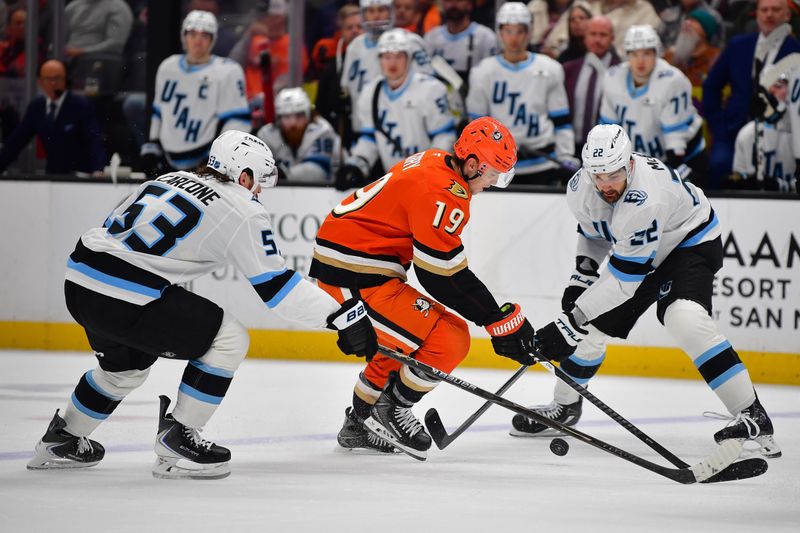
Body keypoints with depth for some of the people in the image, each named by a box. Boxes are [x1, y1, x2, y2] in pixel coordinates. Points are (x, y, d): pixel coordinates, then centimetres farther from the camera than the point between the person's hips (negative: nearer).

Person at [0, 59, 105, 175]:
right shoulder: (36, 106, 7)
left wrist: (97, 170, -33)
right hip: (52, 173, 4)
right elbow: (17, 140, 10)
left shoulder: (81, 104, -8)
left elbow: (93, 140, -17)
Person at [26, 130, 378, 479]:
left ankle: (62, 442, 44)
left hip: (78, 282, 9)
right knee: (229, 339, 2)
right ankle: (176, 442, 3)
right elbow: (274, 285, -6)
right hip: (122, 300, -9)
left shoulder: (170, 181, 22)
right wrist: (341, 314, -4)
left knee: (127, 365, 33)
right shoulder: (241, 210, -2)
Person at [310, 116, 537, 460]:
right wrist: (502, 320, -13)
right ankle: (392, 411, 6)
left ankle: (359, 424, 38)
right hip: (357, 278, -11)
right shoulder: (442, 194, -21)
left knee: (401, 343, 29)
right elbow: (447, 276, -19)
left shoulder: (433, 163, 10)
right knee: (449, 341, -11)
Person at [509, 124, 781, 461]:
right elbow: (593, 231, 9)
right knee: (591, 326, 4)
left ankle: (753, 419, -30)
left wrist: (572, 320, -36)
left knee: (684, 319, -32)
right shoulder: (581, 189, -16)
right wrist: (581, 276, -4)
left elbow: (624, 276, -38)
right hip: (633, 251, 8)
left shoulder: (646, 197, -41)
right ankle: (564, 408, 31)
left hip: (690, 241, -8)